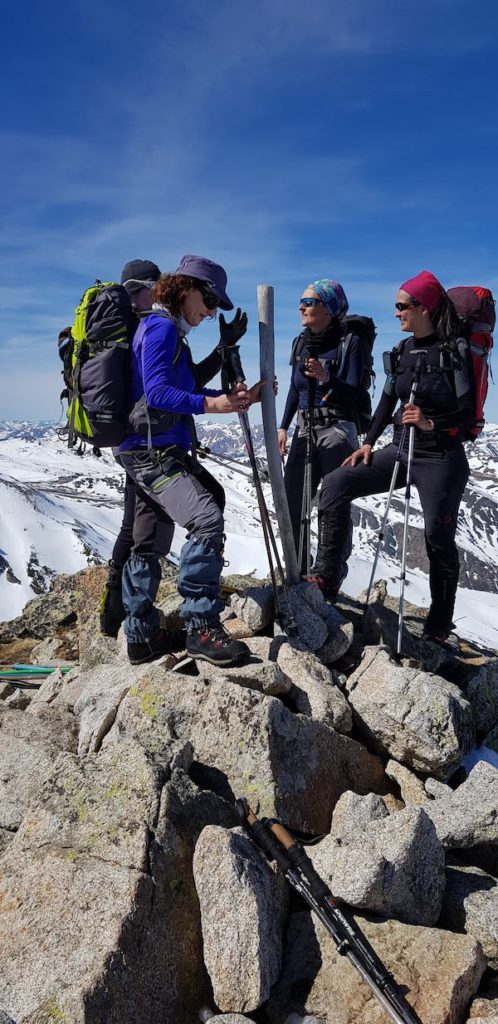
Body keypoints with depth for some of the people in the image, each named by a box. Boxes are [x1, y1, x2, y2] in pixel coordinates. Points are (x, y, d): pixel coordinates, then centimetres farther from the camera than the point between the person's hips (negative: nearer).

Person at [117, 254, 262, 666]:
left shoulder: (170, 332, 21)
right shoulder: (161, 327, -11)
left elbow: (188, 389, 24)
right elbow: (157, 393, -23)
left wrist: (238, 397, 16)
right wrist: (211, 404, -34)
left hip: (158, 451, 12)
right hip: (153, 451, -12)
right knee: (207, 520, -22)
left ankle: (142, 635, 31)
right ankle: (201, 627, -13)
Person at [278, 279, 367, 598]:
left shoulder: (351, 342, -7)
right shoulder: (301, 343, 11)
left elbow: (352, 393, -13)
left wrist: (326, 379, -31)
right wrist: (284, 426, 14)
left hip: (338, 431, -6)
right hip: (305, 430, 6)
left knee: (332, 505, -9)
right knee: (291, 501, 3)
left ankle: (327, 575, -3)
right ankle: (296, 572, 15)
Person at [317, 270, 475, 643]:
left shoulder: (455, 350, -9)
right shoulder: (403, 351, 9)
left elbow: (468, 410, -13)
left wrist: (432, 423, -28)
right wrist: (369, 442, 7)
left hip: (441, 458, -6)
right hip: (401, 450, 6)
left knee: (438, 537, -5)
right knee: (339, 482, -7)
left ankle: (439, 626, 14)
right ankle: (328, 576, -1)